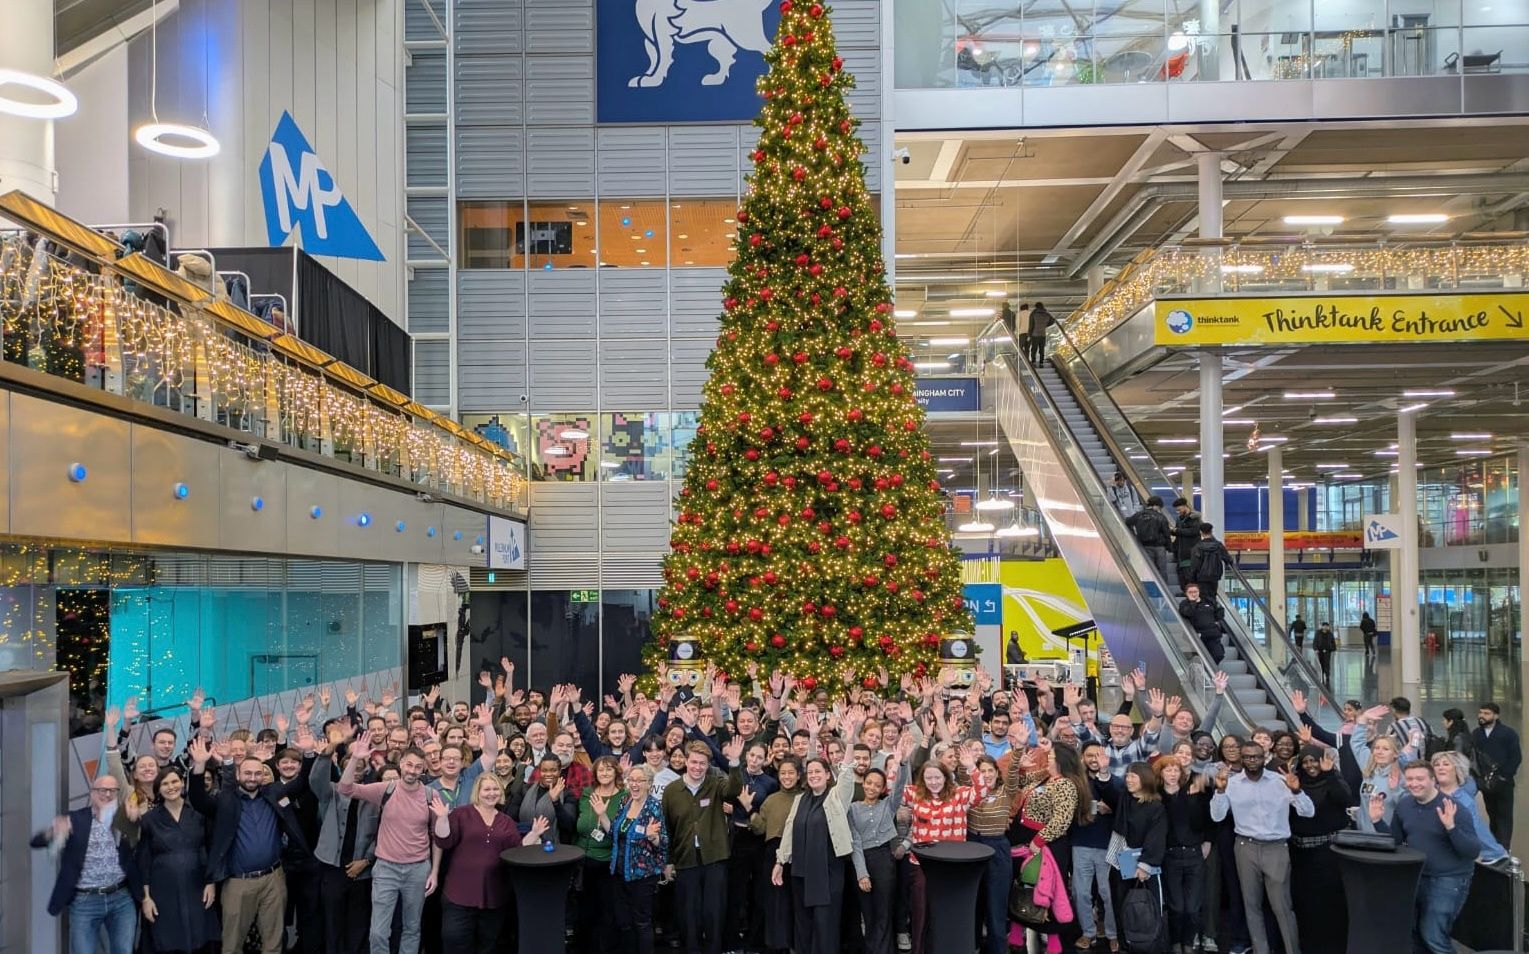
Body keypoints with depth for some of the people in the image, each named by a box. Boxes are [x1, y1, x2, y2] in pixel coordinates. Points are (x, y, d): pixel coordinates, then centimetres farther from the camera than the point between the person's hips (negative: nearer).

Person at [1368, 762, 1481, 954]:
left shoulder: (1453, 809, -18)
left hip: (1449, 880, -6)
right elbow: (1395, 841, 12)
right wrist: (1378, 821, -3)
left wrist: (1451, 827, -35)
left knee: (1433, 936, -9)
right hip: (1416, 877, 7)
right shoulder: (1404, 805, 1)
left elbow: (1474, 851, -22)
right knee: (1411, 932, 16)